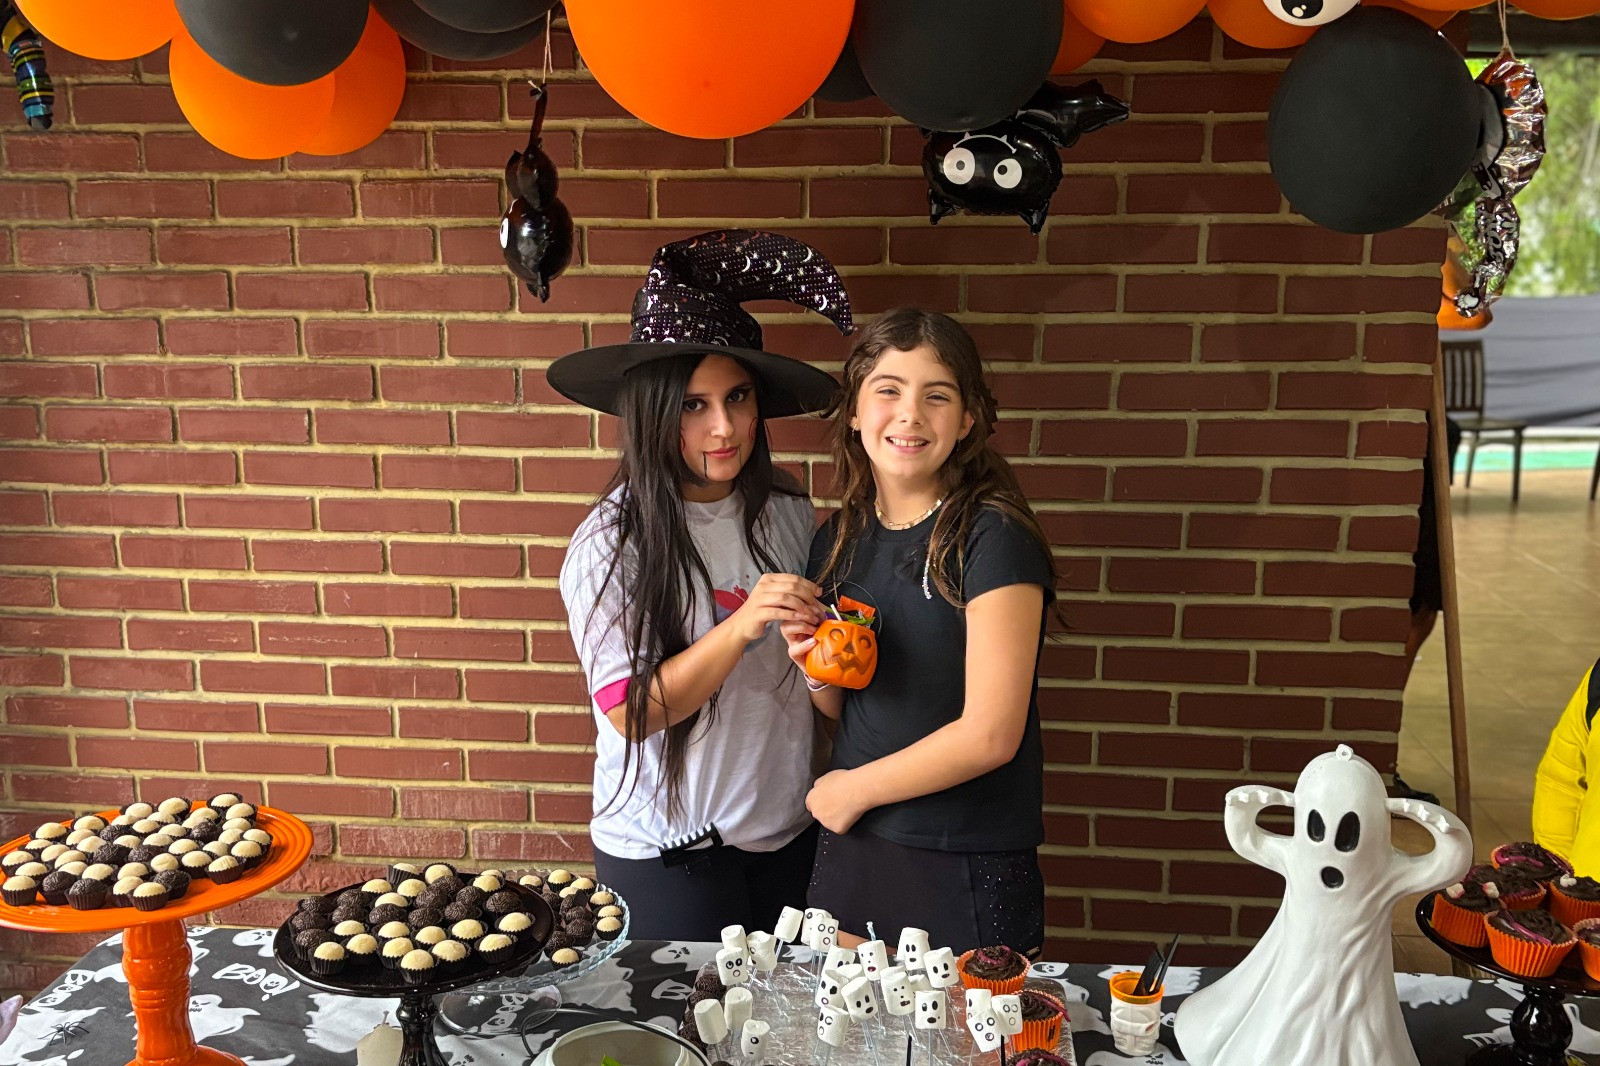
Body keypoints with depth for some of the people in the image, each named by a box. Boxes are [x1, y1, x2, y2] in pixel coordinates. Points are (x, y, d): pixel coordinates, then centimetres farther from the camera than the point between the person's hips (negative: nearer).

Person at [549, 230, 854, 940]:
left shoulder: (786, 510, -2)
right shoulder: (611, 543, -16)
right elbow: (629, 711, -18)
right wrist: (740, 626, -29)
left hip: (790, 829, 5)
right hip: (667, 854, -4)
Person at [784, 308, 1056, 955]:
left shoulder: (992, 537, -15)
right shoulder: (838, 540, 4)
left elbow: (990, 735, -19)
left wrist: (851, 789, -9)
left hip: (970, 874, -5)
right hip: (850, 853, 5)